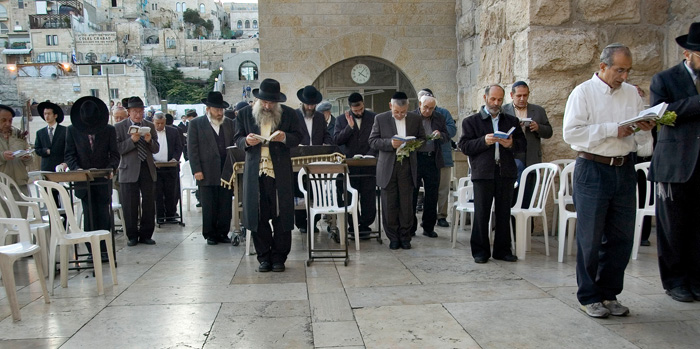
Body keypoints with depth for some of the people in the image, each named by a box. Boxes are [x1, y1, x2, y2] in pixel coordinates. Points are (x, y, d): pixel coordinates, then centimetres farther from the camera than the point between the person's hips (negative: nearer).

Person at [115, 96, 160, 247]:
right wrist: (132, 140, -19)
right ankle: (132, 236, 14)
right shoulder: (119, 127, 1)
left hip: (148, 169, 3)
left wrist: (149, 141, -11)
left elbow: (156, 149, 8)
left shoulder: (150, 126, 11)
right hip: (129, 170, -3)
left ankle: (146, 235, 16)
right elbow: (117, 149, -8)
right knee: (130, 206, 2)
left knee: (149, 205, 5)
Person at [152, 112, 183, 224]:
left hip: (170, 168, 1)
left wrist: (175, 159, -9)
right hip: (154, 168, -1)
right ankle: (159, 217, 10)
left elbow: (179, 147, 8)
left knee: (171, 193, 4)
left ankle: (171, 215, 14)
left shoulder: (173, 131, 8)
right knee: (157, 194, 2)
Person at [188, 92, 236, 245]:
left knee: (226, 206, 4)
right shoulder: (196, 124, 3)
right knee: (209, 207, 4)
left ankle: (223, 233, 15)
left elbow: (235, 145, 13)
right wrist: (196, 170, -8)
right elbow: (192, 149, -1)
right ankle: (210, 235, 15)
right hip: (207, 173, -3)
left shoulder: (229, 123, 13)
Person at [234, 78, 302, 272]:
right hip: (255, 172, 1)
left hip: (280, 173, -1)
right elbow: (238, 139, 11)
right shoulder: (245, 114, 8)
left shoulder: (289, 114, 5)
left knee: (282, 216, 2)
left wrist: (285, 137, -14)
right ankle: (264, 258, 16)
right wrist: (246, 141, -12)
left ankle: (279, 258, 13)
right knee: (257, 216, 4)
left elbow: (297, 138, 8)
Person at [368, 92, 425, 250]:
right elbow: (373, 141, 0)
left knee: (406, 204, 3)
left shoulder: (416, 119, 7)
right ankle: (393, 237, 15)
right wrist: (390, 143, -16)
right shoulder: (380, 119, 2)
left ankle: (405, 237, 15)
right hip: (388, 167, -1)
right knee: (389, 205, 4)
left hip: (407, 166, 1)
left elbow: (422, 139, 15)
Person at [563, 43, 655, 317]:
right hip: (592, 170, -5)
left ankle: (609, 294, 23)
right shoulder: (583, 93, -3)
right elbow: (571, 133, -15)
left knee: (621, 236, 8)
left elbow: (641, 138, 17)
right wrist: (613, 130, -18)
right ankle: (589, 297, 14)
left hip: (624, 169, 5)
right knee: (590, 238, 1)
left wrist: (645, 129, -6)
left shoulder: (631, 93, 13)